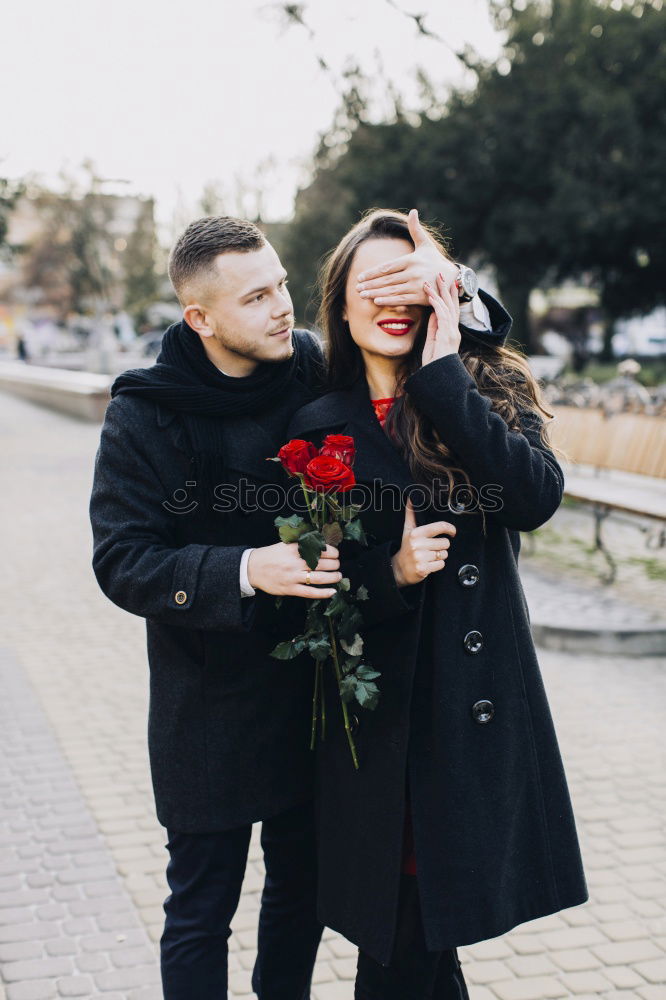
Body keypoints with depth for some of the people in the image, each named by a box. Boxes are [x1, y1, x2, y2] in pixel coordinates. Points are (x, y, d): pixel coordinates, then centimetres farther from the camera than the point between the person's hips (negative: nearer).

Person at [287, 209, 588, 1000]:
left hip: (482, 702, 0)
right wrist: (390, 575, -16)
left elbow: (538, 496, -18)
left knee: (418, 929, 10)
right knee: (400, 933, 9)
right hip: (380, 708, 0)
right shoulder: (320, 428, 1)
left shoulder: (486, 386, 1)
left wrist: (444, 376, -20)